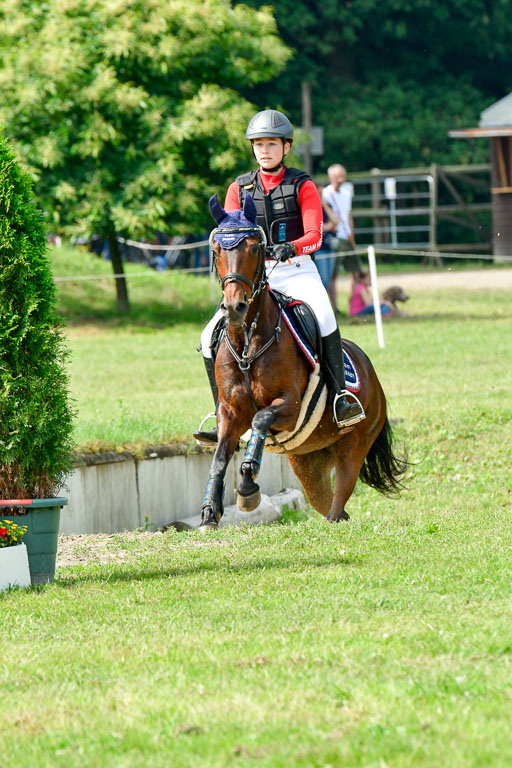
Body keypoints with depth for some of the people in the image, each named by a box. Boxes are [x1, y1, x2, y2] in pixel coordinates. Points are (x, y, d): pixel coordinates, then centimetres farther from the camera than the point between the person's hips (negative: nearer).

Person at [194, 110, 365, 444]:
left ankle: (340, 395, -27)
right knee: (212, 337, -10)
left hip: (297, 270, -3)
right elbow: (228, 238, 4)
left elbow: (315, 236, -9)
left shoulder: (303, 186, 1)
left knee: (323, 316, -35)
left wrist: (291, 247, -31)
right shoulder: (239, 189, 10)